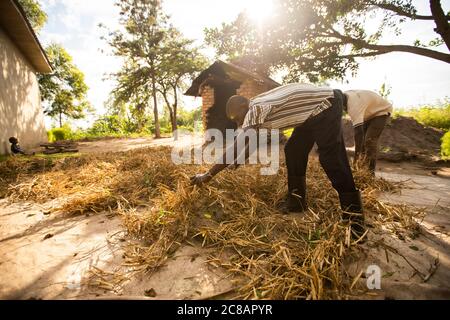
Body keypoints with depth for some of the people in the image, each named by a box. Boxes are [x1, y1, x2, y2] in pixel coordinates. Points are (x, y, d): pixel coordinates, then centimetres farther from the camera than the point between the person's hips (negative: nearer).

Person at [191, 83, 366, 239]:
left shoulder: (255, 109, -22)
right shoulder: (257, 109, 8)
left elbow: (236, 148, -27)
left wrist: (208, 175, -22)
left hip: (326, 104, -10)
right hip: (316, 110, 10)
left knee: (331, 159, -15)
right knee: (293, 150, 6)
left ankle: (355, 218, -8)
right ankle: (297, 200, 13)